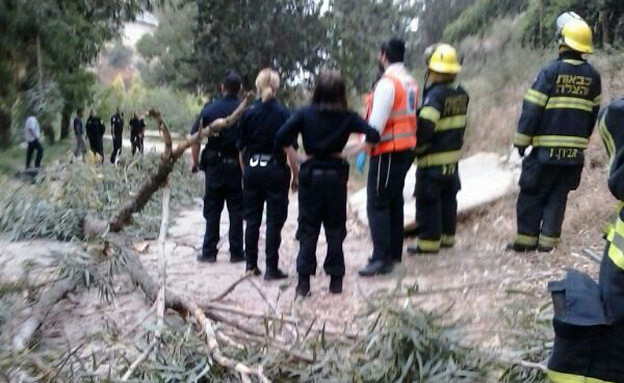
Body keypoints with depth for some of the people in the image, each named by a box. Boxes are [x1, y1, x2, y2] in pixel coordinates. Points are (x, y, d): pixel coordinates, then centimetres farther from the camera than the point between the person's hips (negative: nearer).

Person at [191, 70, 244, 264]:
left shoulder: (210, 109, -1)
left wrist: (195, 161, 7)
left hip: (214, 165, 1)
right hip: (237, 166, -1)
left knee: (212, 210, 10)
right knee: (236, 210, 7)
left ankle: (209, 251, 13)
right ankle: (236, 252, 11)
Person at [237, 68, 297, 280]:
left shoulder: (248, 113, 1)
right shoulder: (282, 113, -8)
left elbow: (242, 148, 5)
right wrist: (296, 175, -2)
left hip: (252, 170, 3)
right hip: (275, 170, -3)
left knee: (252, 219, 12)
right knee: (274, 221, 3)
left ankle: (251, 265, 18)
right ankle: (271, 268, 4)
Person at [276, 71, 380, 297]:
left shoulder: (305, 114, -3)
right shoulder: (347, 117, -2)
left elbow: (282, 137, -12)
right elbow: (373, 135, -9)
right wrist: (356, 151, 2)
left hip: (311, 174, 0)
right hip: (336, 174, 1)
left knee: (308, 228, 5)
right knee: (335, 228, 10)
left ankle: (304, 280, 3)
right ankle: (336, 279, 15)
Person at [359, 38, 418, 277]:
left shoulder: (387, 83, -15)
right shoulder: (411, 83, 12)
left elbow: (377, 121, -20)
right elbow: (413, 116, 11)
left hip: (388, 151, -9)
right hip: (407, 149, 9)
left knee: (377, 204, -6)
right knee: (394, 201, 16)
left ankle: (380, 259, -9)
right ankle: (394, 253, 23)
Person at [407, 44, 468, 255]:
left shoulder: (435, 94, -19)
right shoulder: (461, 94, 6)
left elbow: (424, 126, -26)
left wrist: (417, 148, -12)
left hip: (433, 159, -8)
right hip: (453, 155, 8)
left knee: (428, 200, 0)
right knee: (448, 197, 17)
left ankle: (429, 241, 5)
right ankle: (447, 236, 28)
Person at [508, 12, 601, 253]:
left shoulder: (551, 71, -11)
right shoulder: (593, 76, 5)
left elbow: (532, 109, -12)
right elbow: (593, 113, 15)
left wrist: (522, 141, -3)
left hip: (547, 148, -5)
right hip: (575, 149, 5)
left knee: (532, 194, 6)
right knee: (558, 197, 11)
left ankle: (526, 240, 9)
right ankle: (547, 242, 12)